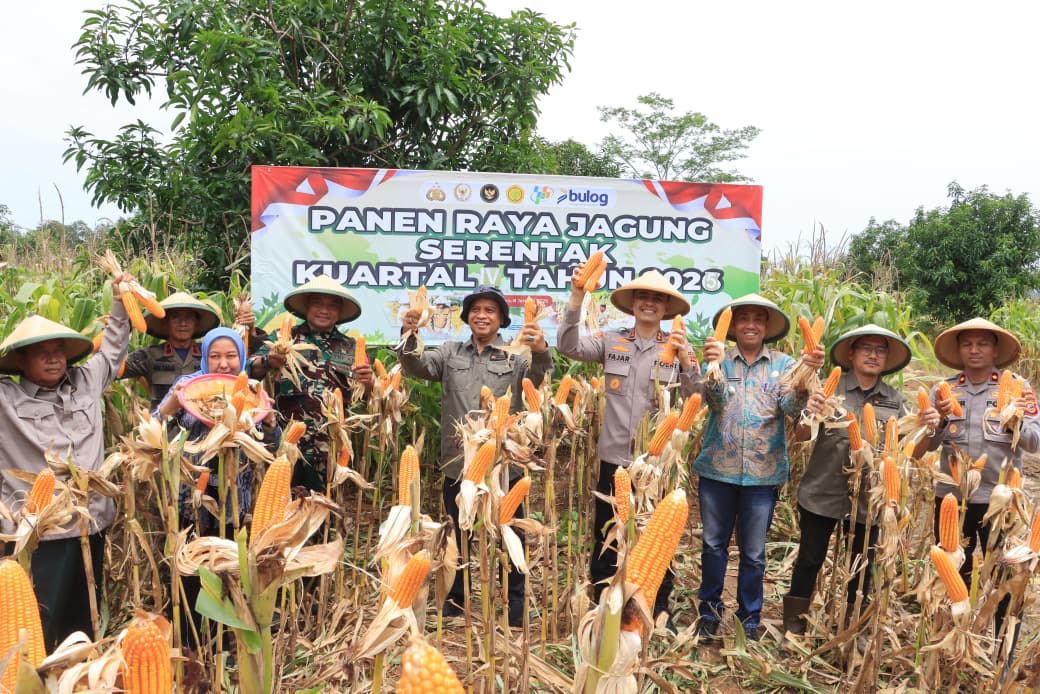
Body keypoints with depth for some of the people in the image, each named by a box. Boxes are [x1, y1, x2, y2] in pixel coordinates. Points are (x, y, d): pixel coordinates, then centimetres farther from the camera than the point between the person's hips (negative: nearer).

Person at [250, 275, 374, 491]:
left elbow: (367, 395, 11)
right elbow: (251, 370, 0)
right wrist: (268, 362, -22)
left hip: (331, 445, 2)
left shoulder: (351, 347, 14)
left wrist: (368, 382, -11)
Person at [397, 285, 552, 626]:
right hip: (458, 463, 3)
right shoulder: (450, 353, 9)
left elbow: (538, 377, -17)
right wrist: (409, 336, -25)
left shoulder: (516, 356, 1)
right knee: (456, 537, 16)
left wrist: (541, 353, -41)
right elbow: (417, 366, -4)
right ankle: (454, 604, 34)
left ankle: (515, 607, 25)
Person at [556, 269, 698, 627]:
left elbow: (694, 399, -9)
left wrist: (687, 360, -26)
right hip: (614, 457, 1)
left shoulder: (677, 348, 0)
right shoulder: (611, 342, 2)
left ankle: (659, 608, 29)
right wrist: (577, 298, -21)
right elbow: (568, 346, -11)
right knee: (606, 535, 13)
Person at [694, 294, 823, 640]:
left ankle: (749, 618, 25)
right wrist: (713, 368, -37)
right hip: (718, 469, 0)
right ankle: (709, 610, 28)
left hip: (763, 473, 0)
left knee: (754, 553, 10)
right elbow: (716, 401, -16)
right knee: (714, 545, 11)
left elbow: (791, 407, -12)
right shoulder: (720, 359, 1)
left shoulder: (783, 364, 3)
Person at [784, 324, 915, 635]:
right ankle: (793, 626, 20)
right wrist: (810, 415, -31)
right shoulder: (829, 389, -4)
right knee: (810, 560, 5)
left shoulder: (896, 401, 6)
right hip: (822, 493, -2)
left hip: (869, 498, 3)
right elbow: (801, 436, -10)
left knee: (862, 565, 11)